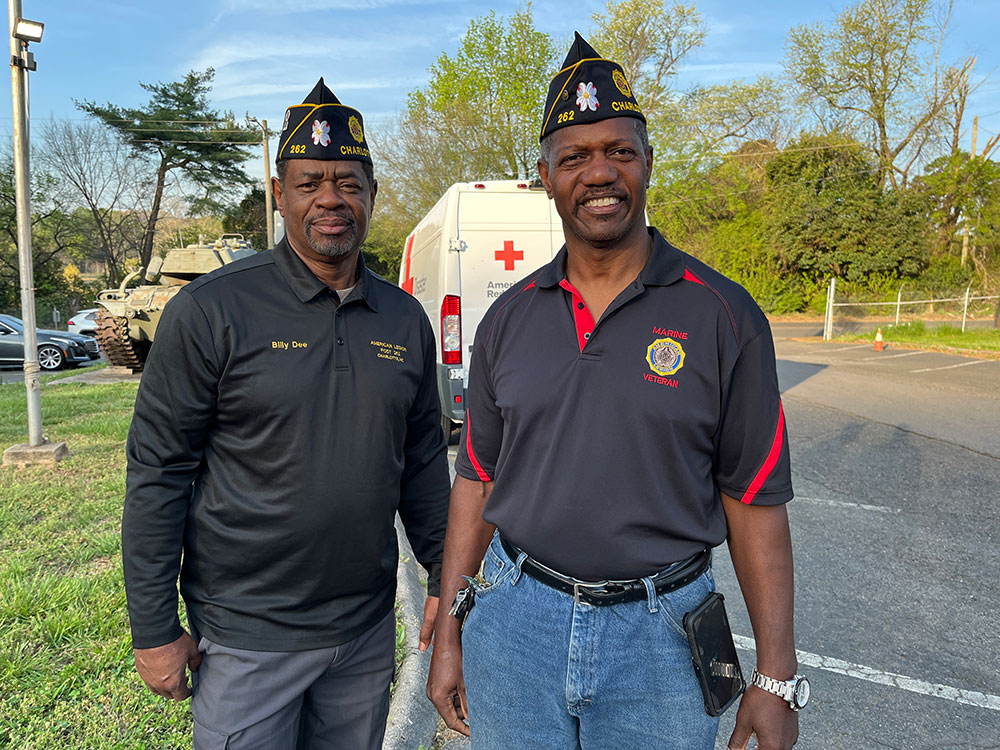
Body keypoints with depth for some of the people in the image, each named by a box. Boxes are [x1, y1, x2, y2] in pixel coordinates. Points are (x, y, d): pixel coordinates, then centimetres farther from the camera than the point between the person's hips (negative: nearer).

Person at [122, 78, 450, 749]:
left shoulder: (406, 320, 1)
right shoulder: (211, 311, -12)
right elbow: (158, 472, -10)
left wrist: (443, 577, 9)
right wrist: (154, 629, -8)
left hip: (368, 628, 5)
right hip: (247, 637, -4)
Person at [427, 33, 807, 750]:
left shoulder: (723, 315, -7)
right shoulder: (509, 318, 2)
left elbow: (755, 502, -5)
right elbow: (477, 481, 5)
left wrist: (777, 677, -5)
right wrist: (448, 632, 5)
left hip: (660, 635, -2)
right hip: (514, 620, 3)